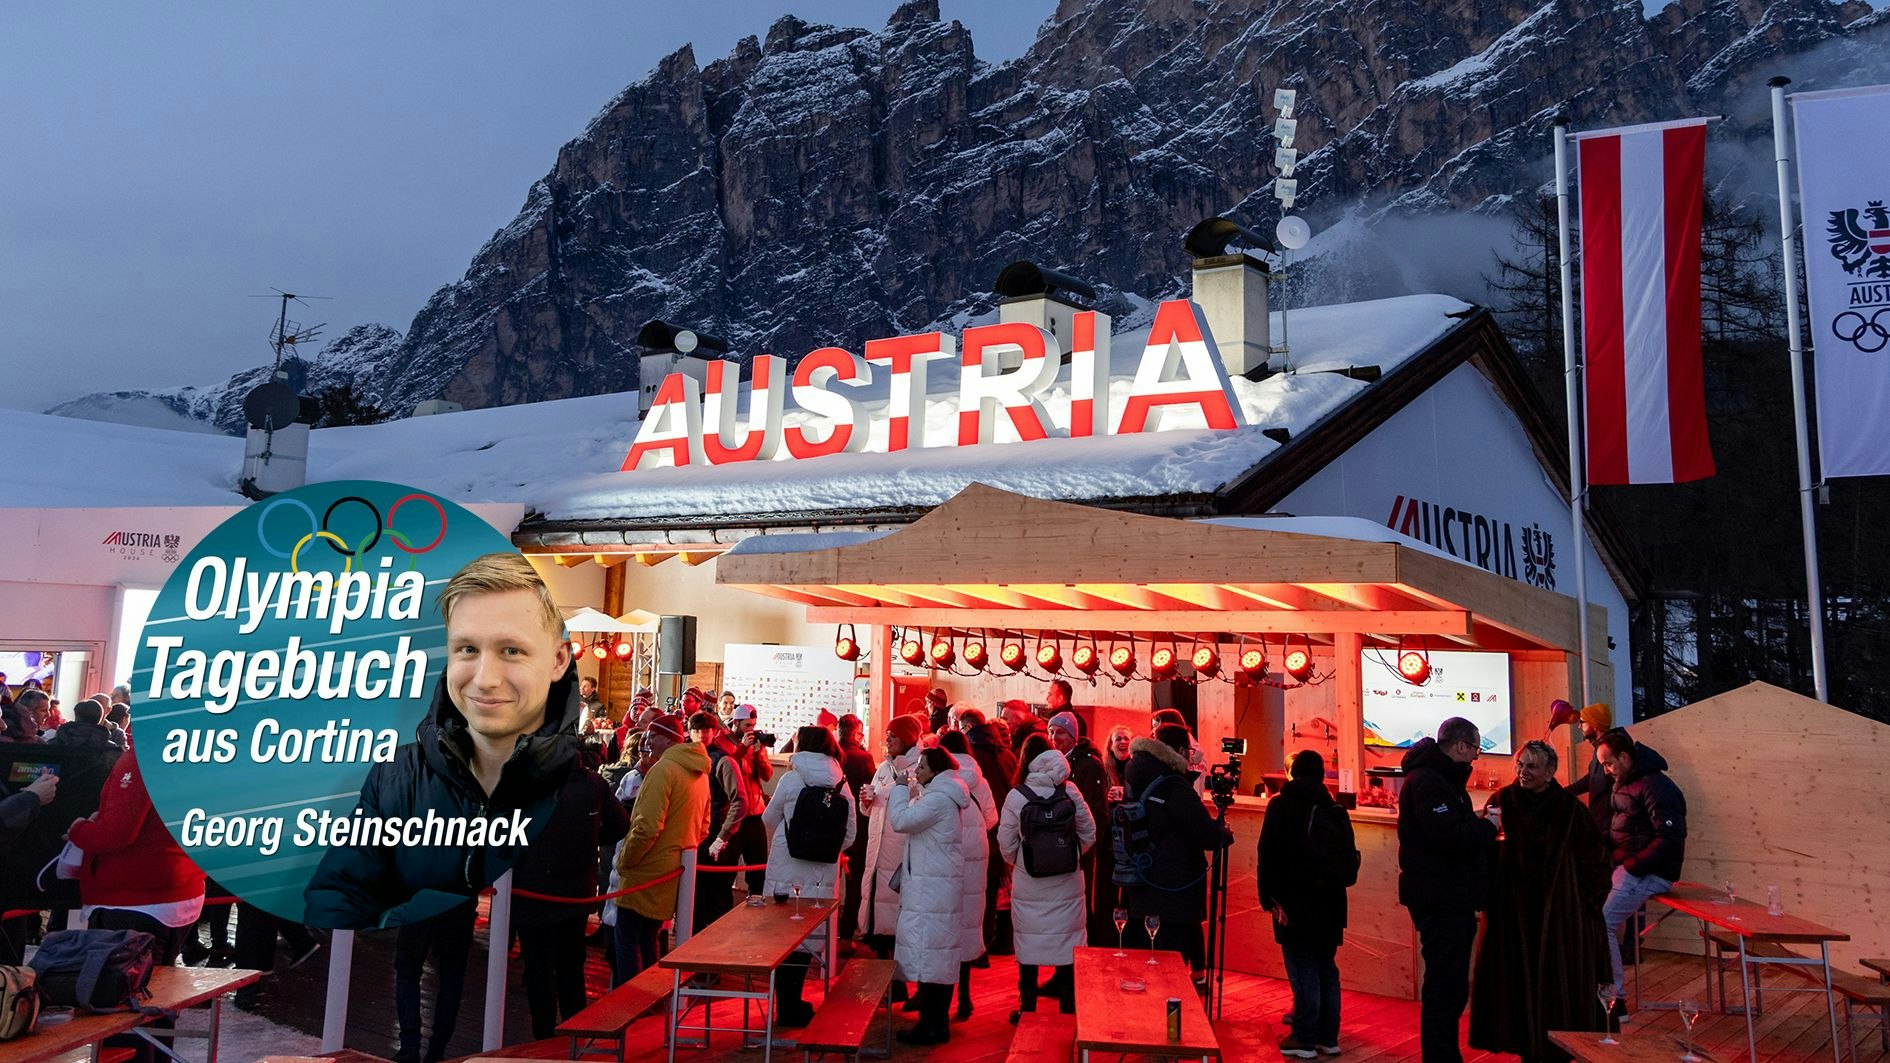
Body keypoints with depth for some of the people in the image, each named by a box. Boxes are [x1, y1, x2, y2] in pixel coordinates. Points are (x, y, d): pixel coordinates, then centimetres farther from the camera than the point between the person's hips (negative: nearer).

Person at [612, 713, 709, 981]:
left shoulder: (663, 769, -17)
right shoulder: (699, 773, 10)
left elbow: (647, 826, -23)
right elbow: (702, 829, 16)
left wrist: (624, 861, -11)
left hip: (647, 872, -8)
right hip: (677, 872, 8)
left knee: (627, 941, 2)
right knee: (648, 939, 19)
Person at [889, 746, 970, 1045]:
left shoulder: (939, 799, -17)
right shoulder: (941, 796, 15)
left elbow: (901, 821, -23)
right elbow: (914, 821, 19)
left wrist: (900, 788, -10)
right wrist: (910, 793, 10)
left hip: (931, 888, -11)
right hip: (936, 886, 11)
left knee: (926, 953, -6)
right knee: (939, 954, 14)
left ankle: (931, 1026, -1)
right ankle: (938, 1022, 21)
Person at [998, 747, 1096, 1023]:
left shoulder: (1016, 796, -13)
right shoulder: (1070, 792, -10)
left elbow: (1006, 844, -7)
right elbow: (1089, 834, -1)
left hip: (1028, 884, -1)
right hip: (1067, 884, 1)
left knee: (1028, 943, 12)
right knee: (1067, 942, 12)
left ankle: (1027, 1008, 19)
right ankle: (1068, 1008, 19)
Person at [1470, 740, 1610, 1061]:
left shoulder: (1569, 808, -3)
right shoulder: (1502, 801, -3)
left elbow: (1594, 854, 6)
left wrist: (1586, 899, 2)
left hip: (1558, 911, 0)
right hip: (1512, 908, 0)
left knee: (1557, 981, 5)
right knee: (1517, 978, 5)